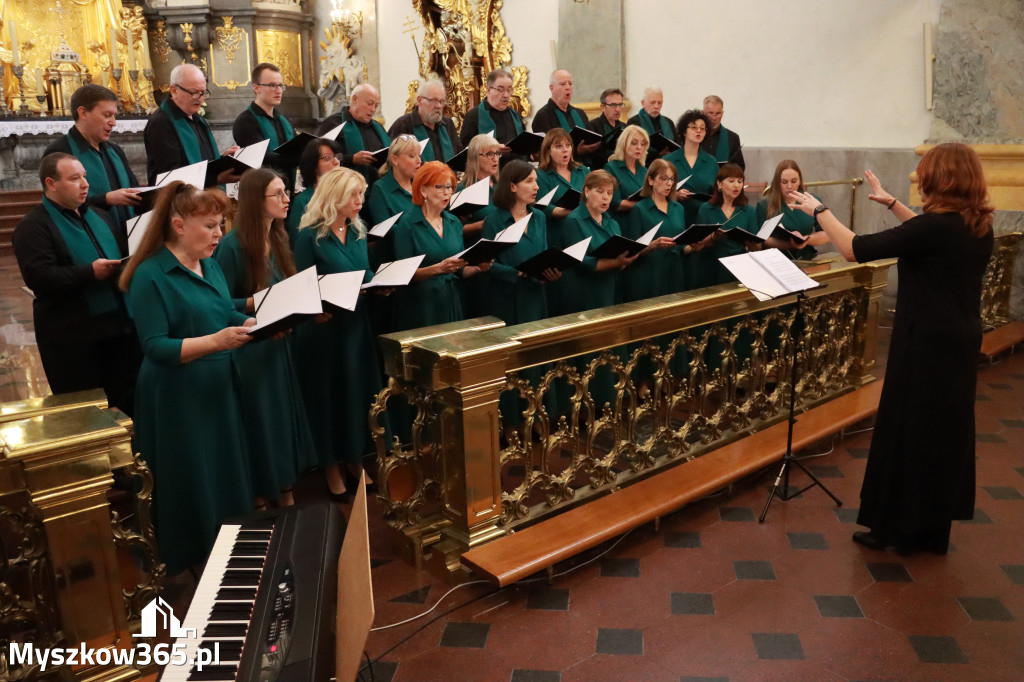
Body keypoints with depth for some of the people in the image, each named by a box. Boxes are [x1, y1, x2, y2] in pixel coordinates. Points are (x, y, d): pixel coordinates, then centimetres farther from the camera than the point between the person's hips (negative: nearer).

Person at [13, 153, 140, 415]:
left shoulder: (98, 216, 16)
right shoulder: (33, 226, -8)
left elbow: (125, 251, 23)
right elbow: (38, 276, -20)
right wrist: (90, 273, -23)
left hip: (119, 323, 7)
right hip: (72, 336, -6)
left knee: (128, 400, 15)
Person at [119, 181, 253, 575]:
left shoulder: (210, 265, 8)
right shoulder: (150, 276, -16)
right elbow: (155, 347, -21)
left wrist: (260, 325, -4)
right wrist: (214, 342, -31)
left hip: (218, 390, 8)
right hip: (177, 399, -7)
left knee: (228, 476, 16)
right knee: (190, 487, 6)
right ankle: (188, 563, 25)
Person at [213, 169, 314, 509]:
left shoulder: (278, 239, 7)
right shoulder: (232, 245, -17)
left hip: (278, 345, 8)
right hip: (247, 349, -7)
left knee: (285, 417, 14)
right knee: (258, 423, 3)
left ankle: (285, 492, 28)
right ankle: (258, 498, 21)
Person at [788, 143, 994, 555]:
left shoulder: (936, 225, -22)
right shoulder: (978, 227, 3)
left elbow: (855, 250, -23)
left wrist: (818, 210, -10)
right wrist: (892, 204, 26)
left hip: (926, 345, -9)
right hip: (960, 343, 9)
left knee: (906, 431, 4)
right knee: (945, 432, 17)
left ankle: (897, 527, 17)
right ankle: (933, 528, 30)